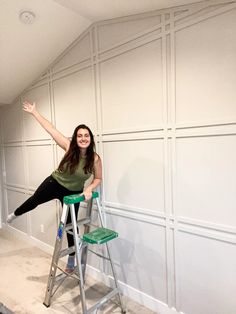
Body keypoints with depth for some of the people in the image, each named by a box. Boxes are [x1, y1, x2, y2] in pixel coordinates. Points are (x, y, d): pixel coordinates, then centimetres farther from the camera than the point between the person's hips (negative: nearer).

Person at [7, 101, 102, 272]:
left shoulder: (95, 158, -24)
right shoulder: (69, 147, -23)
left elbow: (98, 178, -8)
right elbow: (50, 128, -19)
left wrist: (90, 188, -27)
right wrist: (34, 112, -14)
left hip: (73, 193, -1)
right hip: (54, 183, 1)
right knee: (34, 200, 22)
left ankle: (71, 260, 32)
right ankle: (15, 214, 59)